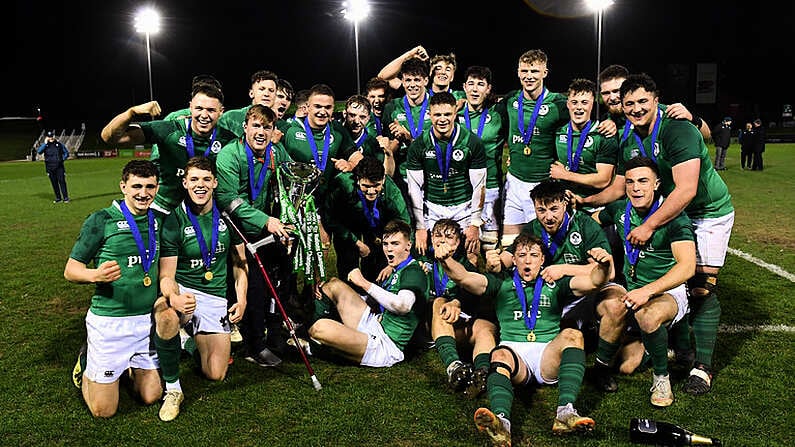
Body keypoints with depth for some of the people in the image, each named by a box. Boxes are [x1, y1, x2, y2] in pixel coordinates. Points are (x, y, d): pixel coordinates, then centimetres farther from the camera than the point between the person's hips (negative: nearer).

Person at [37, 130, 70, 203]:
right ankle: (58, 198, 14)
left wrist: (62, 159, -3)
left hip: (59, 166, -2)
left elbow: (66, 153, 13)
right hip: (50, 167, 2)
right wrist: (45, 143, -14)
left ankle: (65, 198, -2)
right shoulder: (45, 145, 5)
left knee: (62, 182, -6)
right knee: (54, 183, 7)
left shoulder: (59, 144, 5)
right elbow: (38, 151, -13)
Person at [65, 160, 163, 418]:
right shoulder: (102, 220, -9)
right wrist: (95, 275, -27)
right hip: (108, 321, -4)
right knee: (103, 410, 4)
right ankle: (86, 364, 33)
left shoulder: (159, 220, 5)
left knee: (151, 396, 9)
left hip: (148, 318, 4)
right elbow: (71, 270, -6)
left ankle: (129, 366, 38)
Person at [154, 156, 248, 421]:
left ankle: (193, 342, 33)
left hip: (216, 297, 3)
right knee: (167, 315, -41)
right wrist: (173, 298, -36)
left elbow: (239, 262, 11)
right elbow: (166, 275, -13)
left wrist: (241, 299, -2)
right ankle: (172, 388, -18)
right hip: (182, 290, -3)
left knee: (215, 374, -3)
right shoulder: (174, 222, -9)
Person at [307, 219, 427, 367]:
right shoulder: (397, 270, 17)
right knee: (335, 284, 12)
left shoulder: (414, 271, -13)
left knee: (320, 328, -27)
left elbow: (403, 305, -33)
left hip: (385, 348, -10)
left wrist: (364, 283, -25)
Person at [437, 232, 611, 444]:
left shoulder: (555, 286, 23)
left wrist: (602, 266, -16)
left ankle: (565, 412, -44)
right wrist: (447, 261, -13)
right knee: (499, 355, -33)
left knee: (572, 334, -28)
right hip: (514, 350, -1)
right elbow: (463, 277, 8)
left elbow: (593, 282, 7)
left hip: (549, 356, 1)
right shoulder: (501, 286, 23)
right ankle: (501, 421, -60)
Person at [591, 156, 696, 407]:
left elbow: (687, 267, -24)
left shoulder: (673, 216, -12)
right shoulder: (619, 210, 4)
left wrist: (647, 291, -34)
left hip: (667, 292, -3)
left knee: (647, 314, -37)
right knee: (614, 306, -32)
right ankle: (600, 368, -11)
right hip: (628, 287, 4)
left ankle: (661, 377, -11)